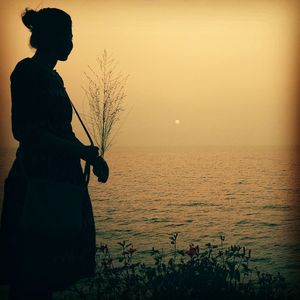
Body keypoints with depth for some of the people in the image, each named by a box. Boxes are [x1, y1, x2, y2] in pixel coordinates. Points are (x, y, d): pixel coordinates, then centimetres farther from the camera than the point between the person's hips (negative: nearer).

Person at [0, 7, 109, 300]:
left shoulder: (52, 77, 19)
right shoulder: (28, 71, -9)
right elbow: (26, 132, -18)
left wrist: (89, 155, 5)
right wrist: (84, 152, -18)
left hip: (62, 182, 9)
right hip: (36, 182, -9)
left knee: (48, 275, 13)